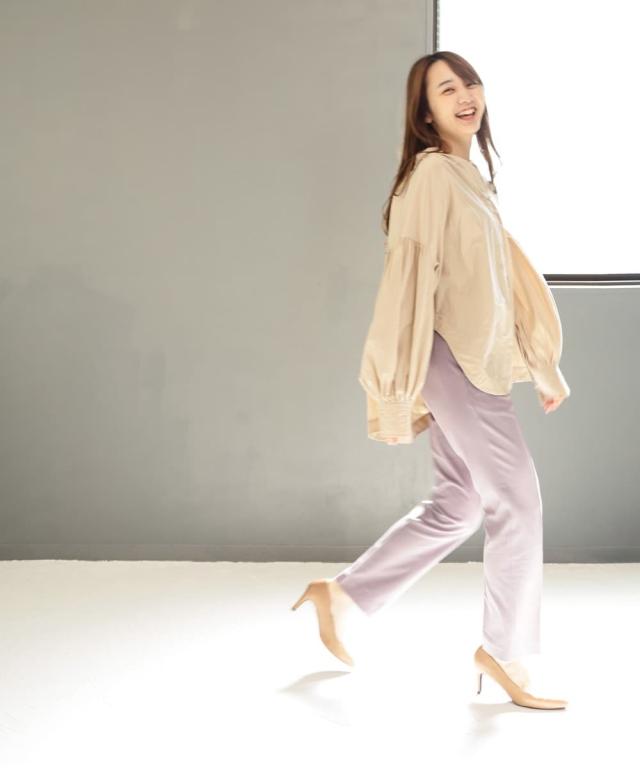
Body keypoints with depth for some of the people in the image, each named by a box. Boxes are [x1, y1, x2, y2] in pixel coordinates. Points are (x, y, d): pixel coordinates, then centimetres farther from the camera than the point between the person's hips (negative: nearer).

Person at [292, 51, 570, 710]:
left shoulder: (468, 177, 17)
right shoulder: (433, 173, -11)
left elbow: (506, 278, 19)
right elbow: (411, 281, -17)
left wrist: (542, 365, 20)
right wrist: (401, 395, -19)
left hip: (476, 359, 9)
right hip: (455, 357, -9)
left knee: (456, 507, 13)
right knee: (516, 500, -3)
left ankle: (340, 595, 23)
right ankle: (504, 651, 11)